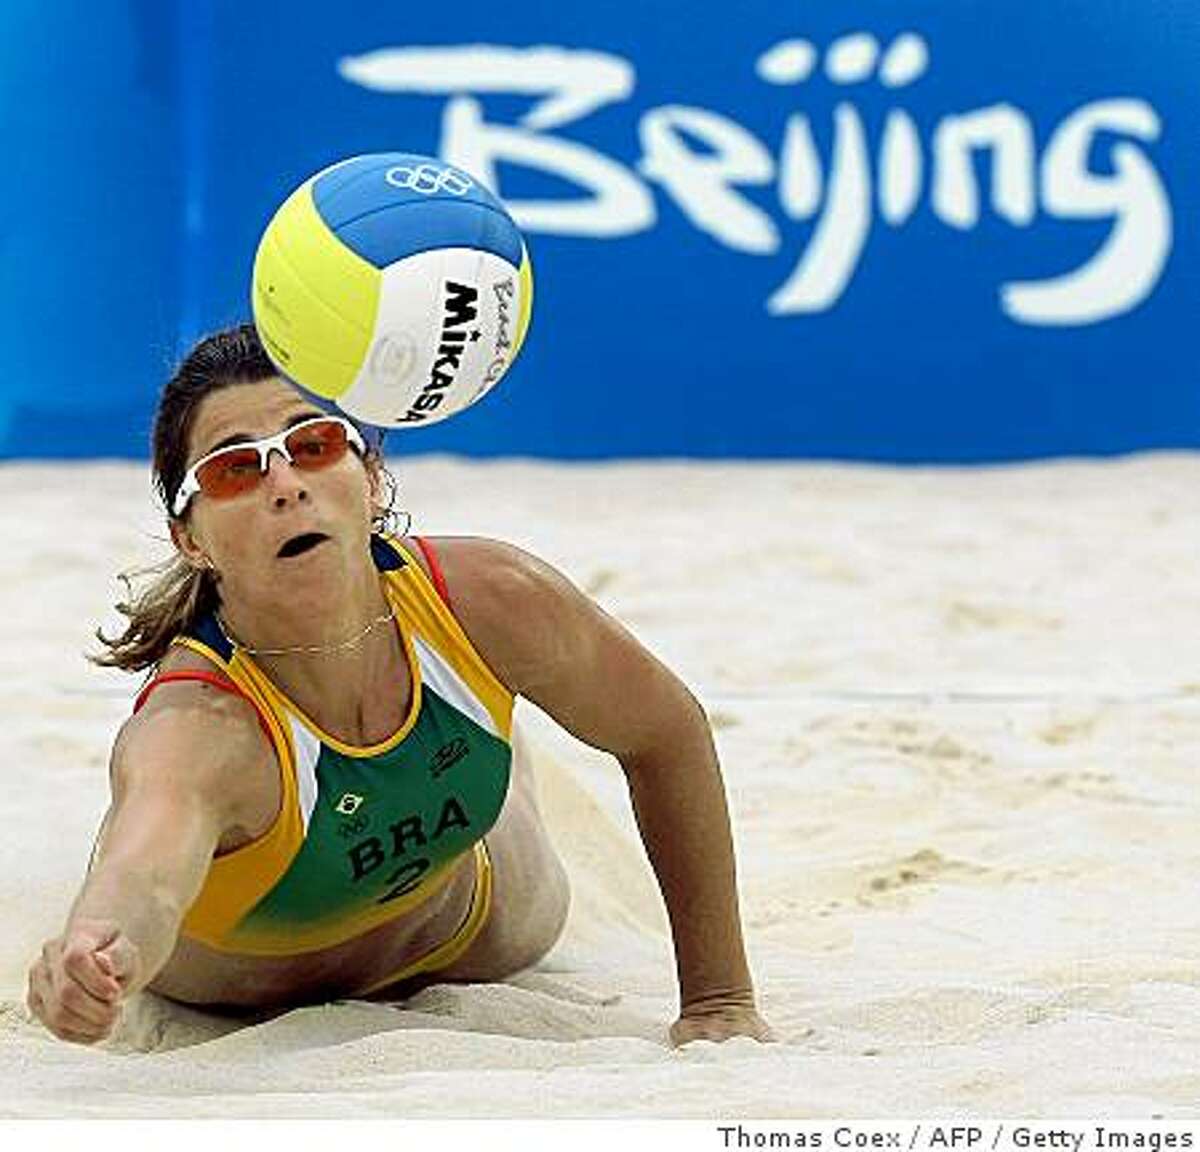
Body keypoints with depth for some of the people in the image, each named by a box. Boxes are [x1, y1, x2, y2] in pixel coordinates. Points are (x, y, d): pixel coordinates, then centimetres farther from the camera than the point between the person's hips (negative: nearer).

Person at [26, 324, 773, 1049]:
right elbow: (144, 870, -70)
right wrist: (99, 957, -95)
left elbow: (669, 732, -18)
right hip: (240, 977, -2)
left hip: (451, 930, 2)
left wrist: (718, 999, -16)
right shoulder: (195, 727, -47)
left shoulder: (487, 599, -35)